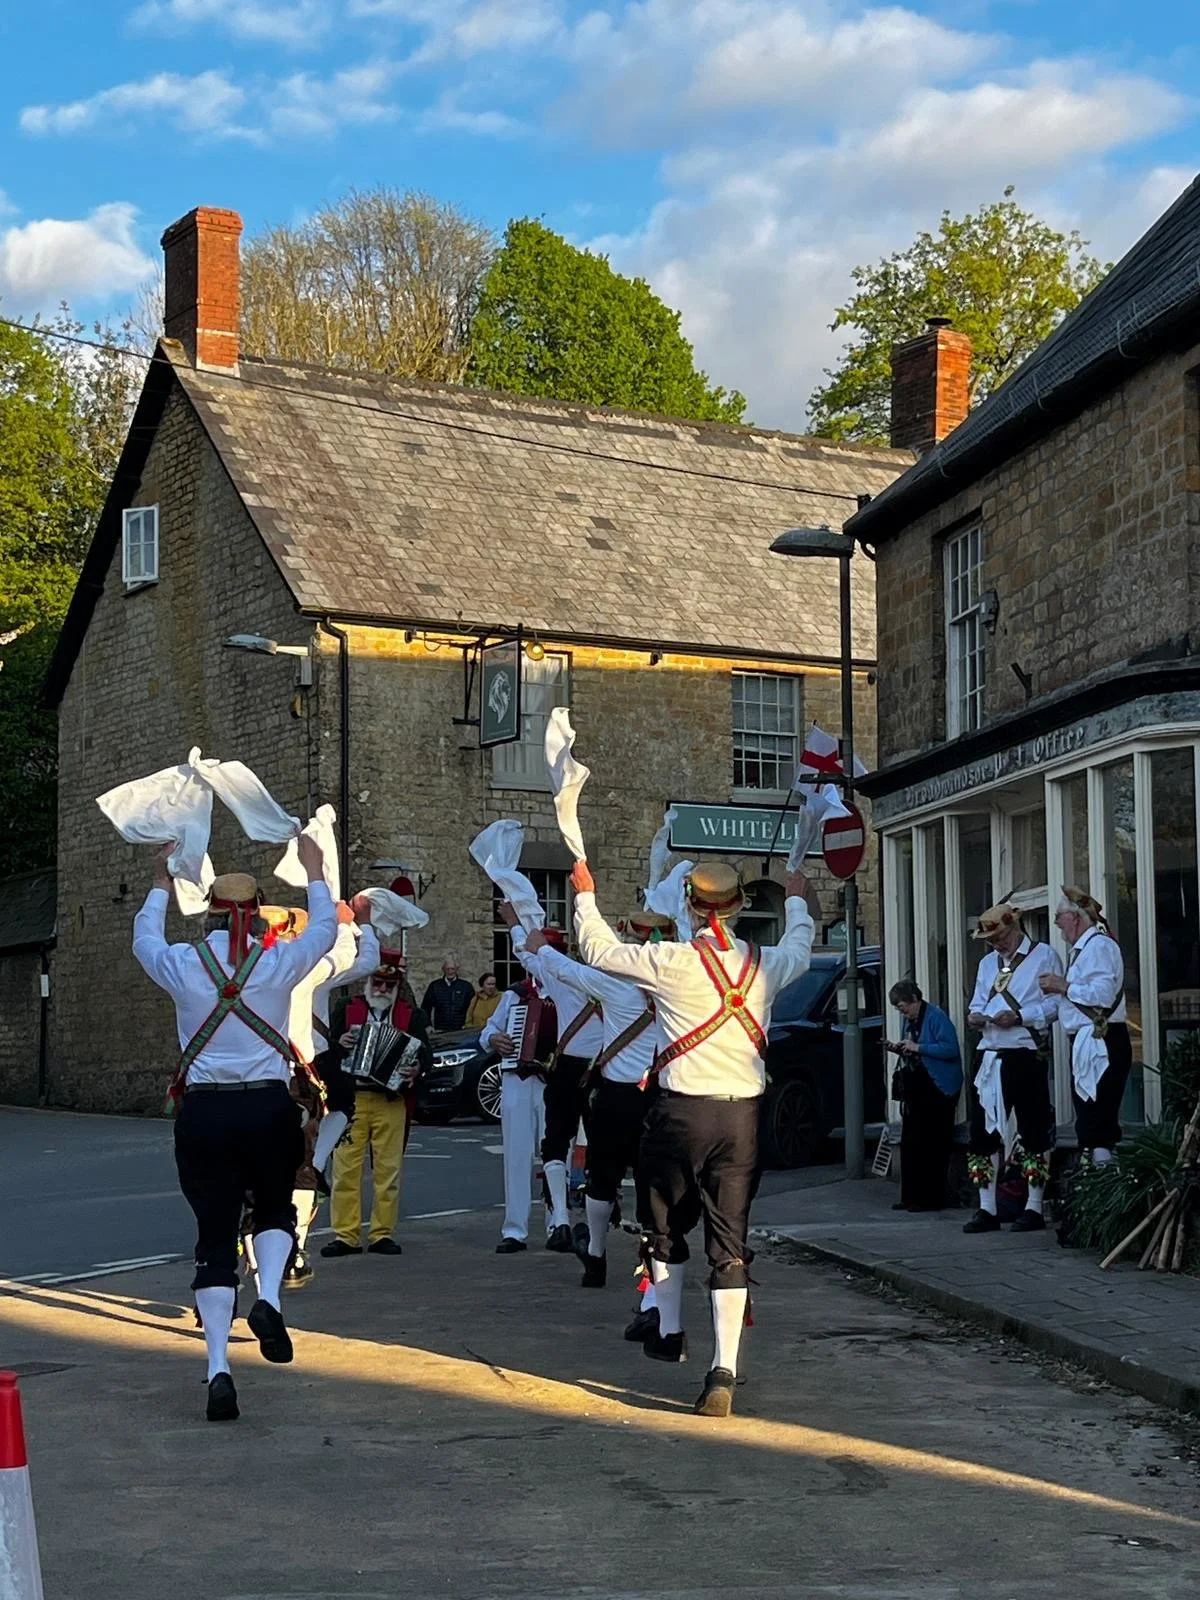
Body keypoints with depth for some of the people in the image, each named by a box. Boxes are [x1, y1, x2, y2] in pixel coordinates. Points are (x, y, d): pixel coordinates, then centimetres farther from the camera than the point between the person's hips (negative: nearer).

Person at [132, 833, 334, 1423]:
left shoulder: (183, 965, -2)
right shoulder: (278, 964, -3)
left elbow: (144, 939, 22)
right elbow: (324, 929, 18)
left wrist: (161, 885, 38)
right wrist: (314, 871, 31)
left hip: (203, 1114, 0)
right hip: (269, 1109, 0)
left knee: (214, 1238, 4)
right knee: (275, 1209, 23)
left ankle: (218, 1368, -5)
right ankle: (268, 1298, -6)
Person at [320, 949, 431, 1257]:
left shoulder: (412, 1015, 9)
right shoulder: (347, 1010, 8)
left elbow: (426, 1053, 5)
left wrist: (418, 1067, -16)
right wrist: (339, 1044, -12)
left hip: (391, 1104, 0)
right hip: (351, 1101, 0)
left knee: (388, 1170, 2)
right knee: (346, 1169, -1)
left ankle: (383, 1234, 10)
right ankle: (346, 1234, 4)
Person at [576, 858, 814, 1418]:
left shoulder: (672, 963, -8)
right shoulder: (766, 965, 3)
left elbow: (599, 949, 6)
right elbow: (799, 951, 29)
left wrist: (585, 895, 24)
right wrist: (796, 901, 49)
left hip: (681, 1112, -2)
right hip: (743, 1114, 3)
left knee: (666, 1226, 20)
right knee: (730, 1241, 1)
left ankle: (670, 1332, 33)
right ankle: (723, 1370, -7)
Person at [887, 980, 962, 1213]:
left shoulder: (936, 1017, -13)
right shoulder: (909, 1021, 15)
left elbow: (950, 1048, -23)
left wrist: (917, 1048, -21)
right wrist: (900, 1049, 5)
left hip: (937, 1089, -9)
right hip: (916, 1089, 9)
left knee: (931, 1145, -6)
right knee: (909, 1143, 8)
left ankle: (931, 1198, -1)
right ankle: (911, 1197, 14)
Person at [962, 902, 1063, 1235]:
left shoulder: (1043, 956, -1)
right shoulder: (987, 963, 21)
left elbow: (1055, 1003, -8)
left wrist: (1020, 1017, -18)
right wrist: (975, 1015, -1)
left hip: (1026, 1055, -7)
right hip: (991, 1056, 7)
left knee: (1034, 1132, -1)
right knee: (982, 1131, 4)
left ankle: (1034, 1209, 6)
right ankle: (986, 1209, 9)